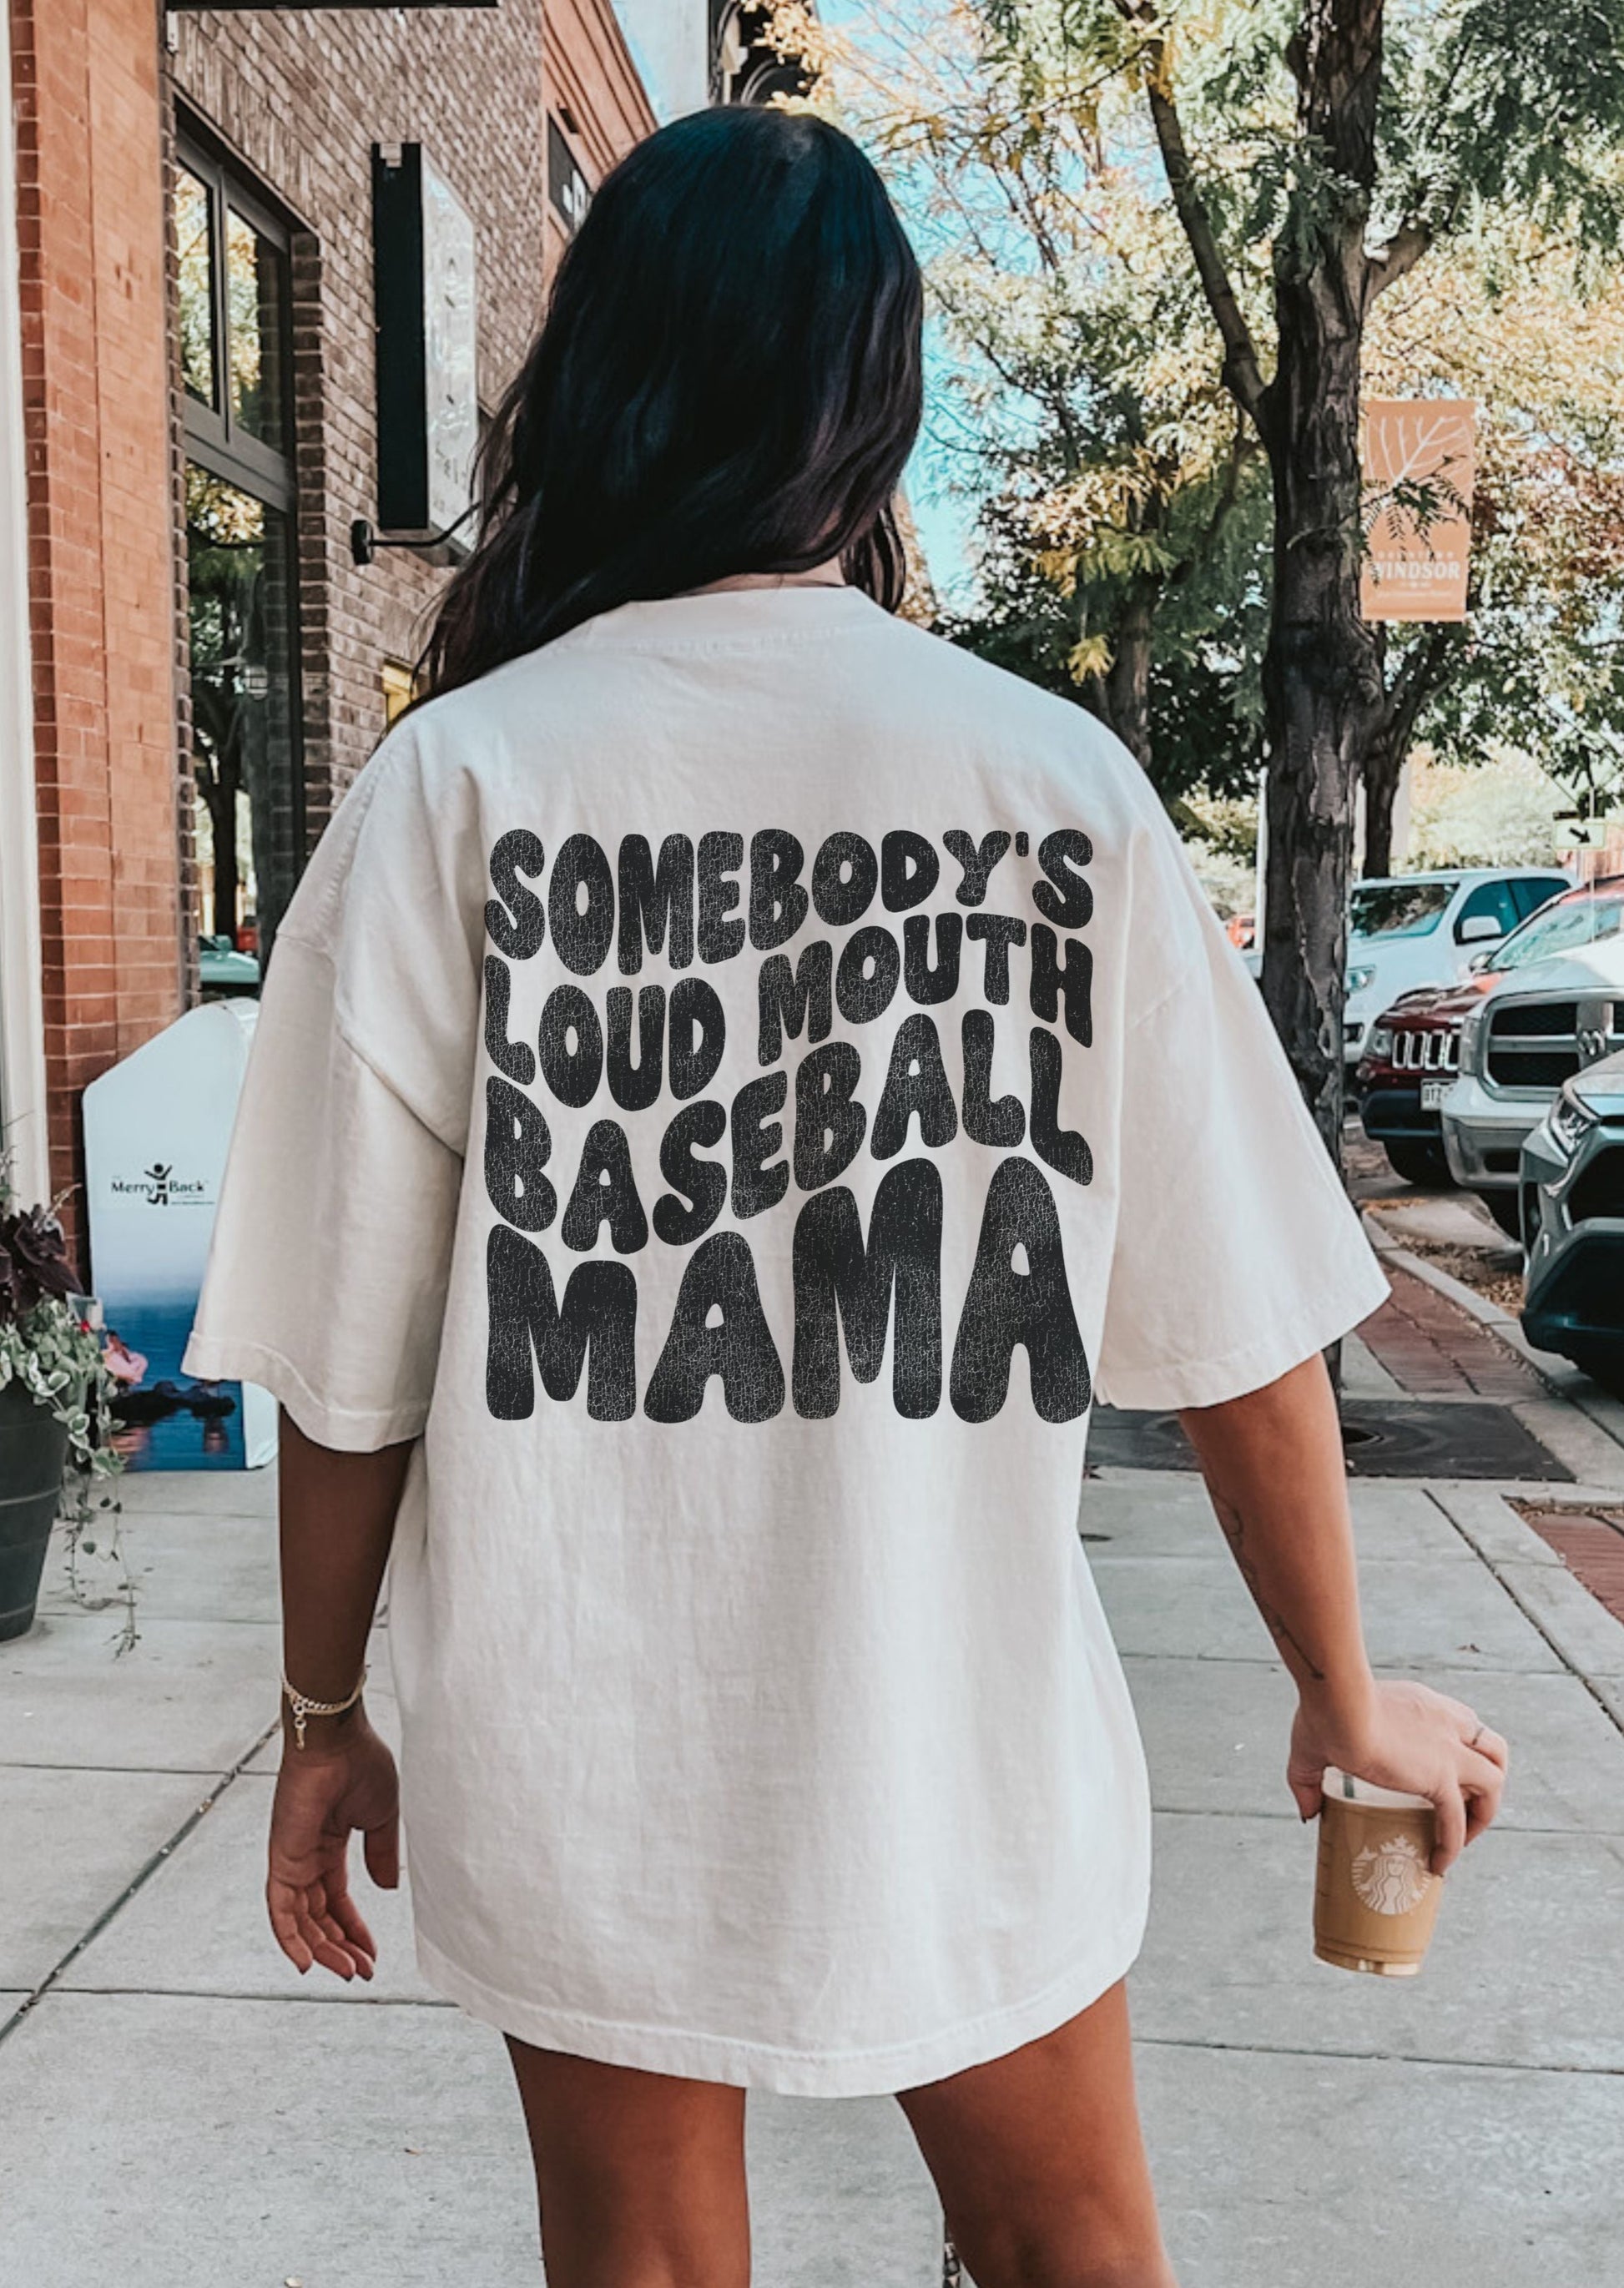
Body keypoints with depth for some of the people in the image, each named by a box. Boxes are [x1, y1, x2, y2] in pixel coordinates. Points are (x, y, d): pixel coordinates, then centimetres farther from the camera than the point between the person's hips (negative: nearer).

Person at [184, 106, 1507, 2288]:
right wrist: (1347, 1701, 8)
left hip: (574, 1768, 0)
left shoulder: (458, 780, -11)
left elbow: (350, 1363, -9)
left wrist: (326, 1719, 7)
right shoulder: (1060, 783, -10)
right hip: (964, 1753, 0)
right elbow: (1244, 1331, -7)